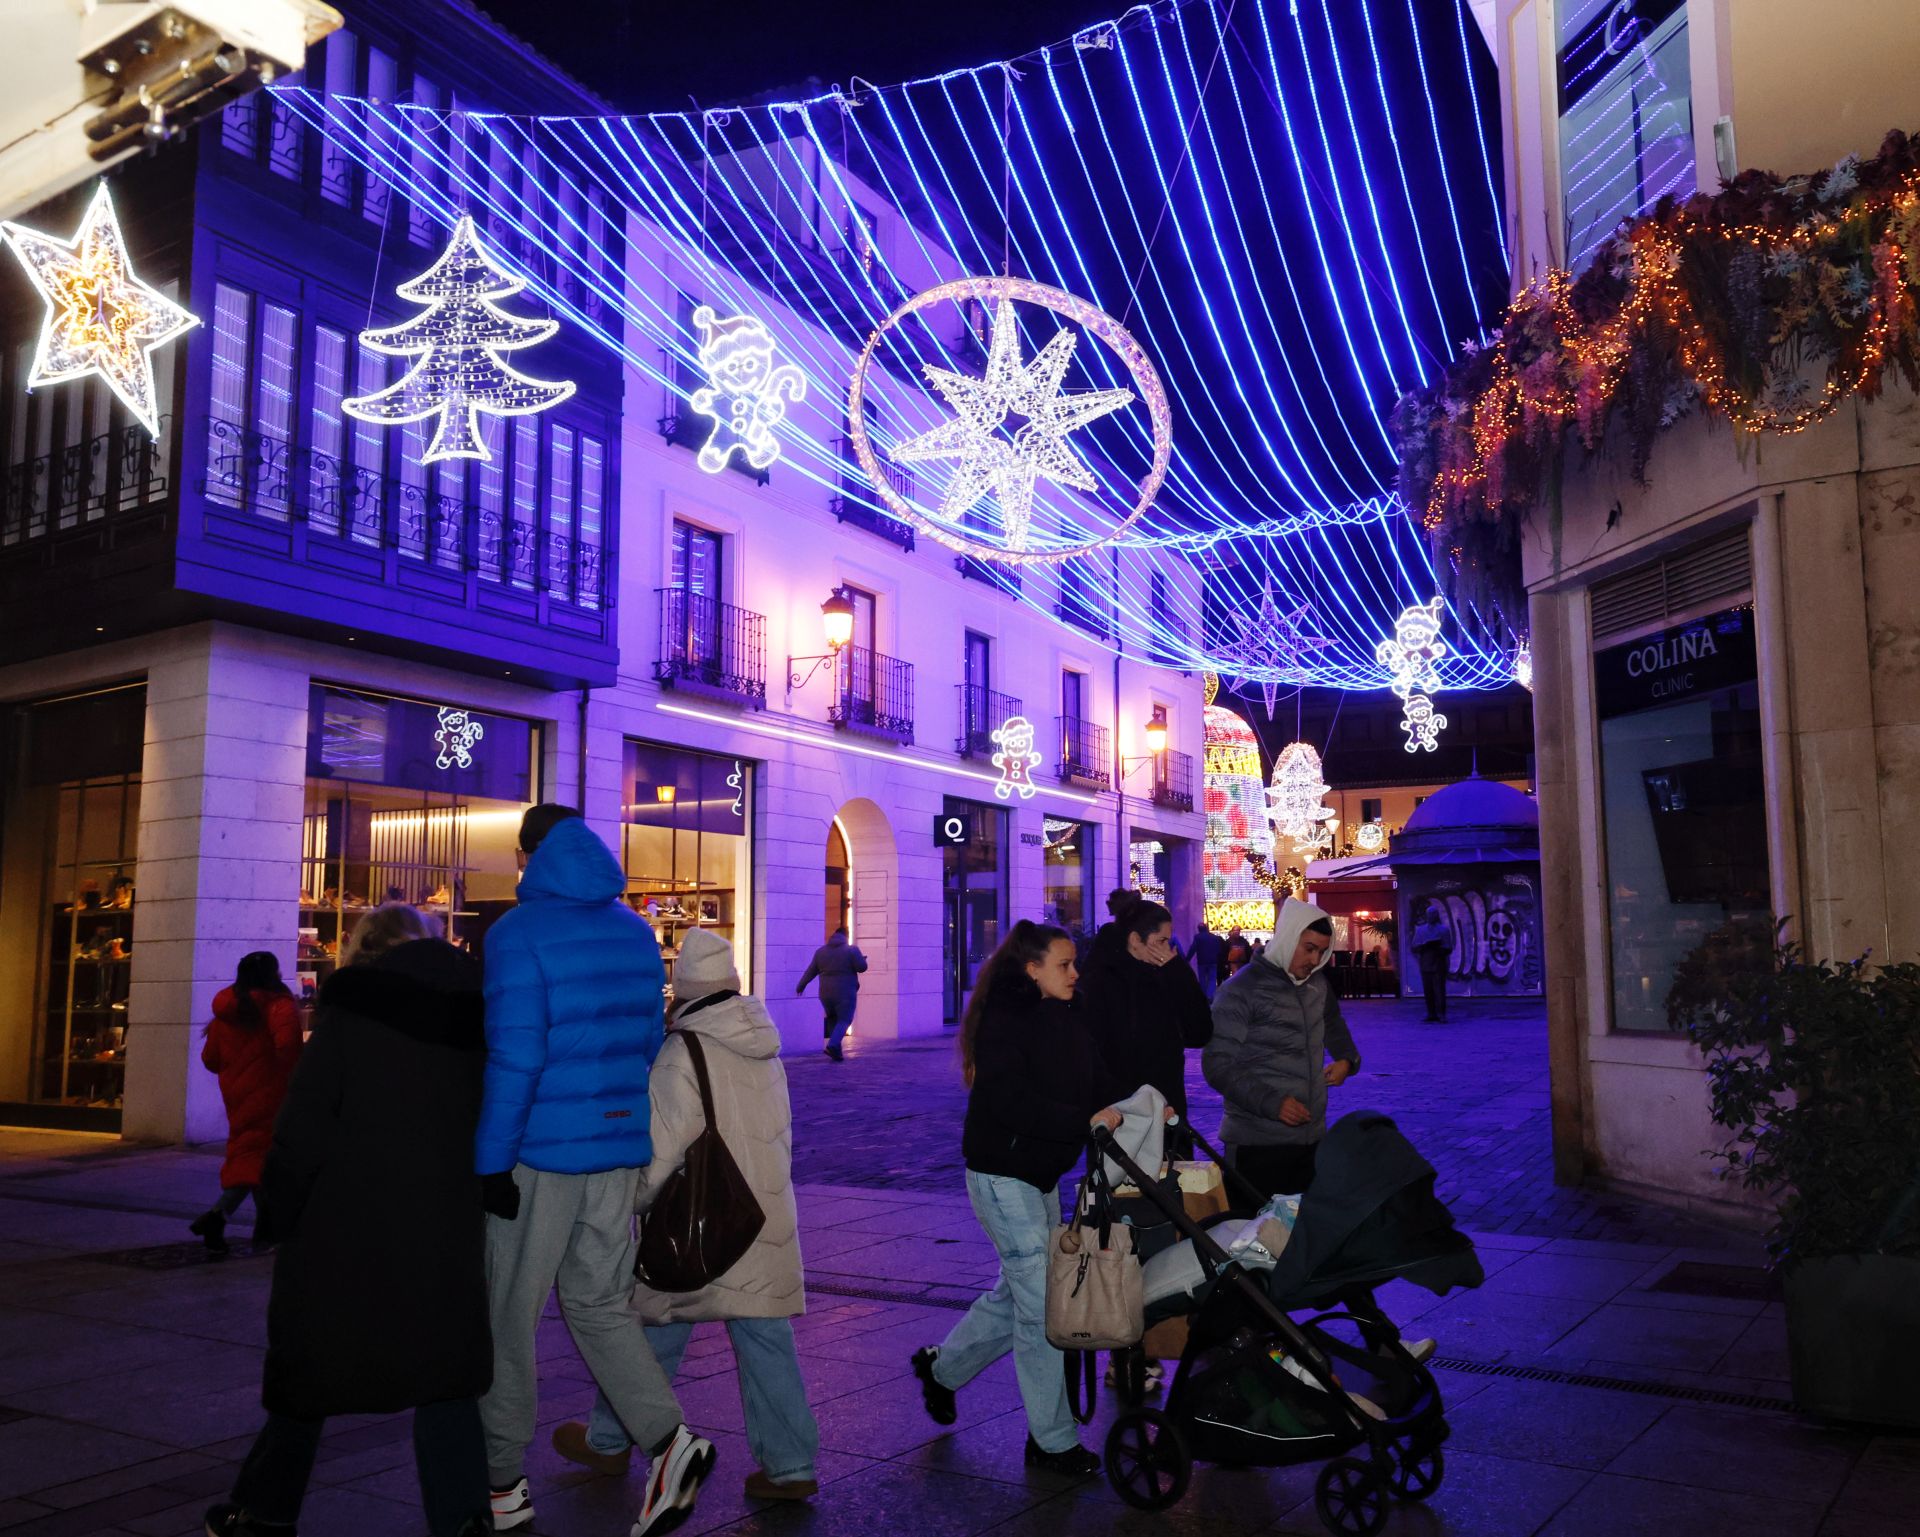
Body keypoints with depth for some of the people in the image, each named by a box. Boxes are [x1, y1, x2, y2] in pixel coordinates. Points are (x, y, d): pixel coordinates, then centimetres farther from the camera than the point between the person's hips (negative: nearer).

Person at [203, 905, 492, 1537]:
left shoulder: (354, 997, -6)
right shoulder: (476, 997, 4)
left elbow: (305, 1119, -9)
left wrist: (278, 1212, 0)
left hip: (347, 1222, -2)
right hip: (448, 1224, 2)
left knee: (309, 1360, 16)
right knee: (442, 1368, 11)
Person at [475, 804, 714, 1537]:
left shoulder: (517, 934, -11)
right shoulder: (637, 933, 10)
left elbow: (514, 1057, -17)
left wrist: (490, 1159, -12)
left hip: (541, 1154, -6)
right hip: (620, 1150, 6)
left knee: (508, 1318, 9)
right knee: (599, 1304, 15)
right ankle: (668, 1437, -1)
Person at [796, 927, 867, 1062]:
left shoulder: (821, 951, 8)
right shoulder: (851, 950, -5)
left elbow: (811, 971, 11)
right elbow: (862, 967, -9)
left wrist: (801, 986, 21)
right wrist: (862, 959, 12)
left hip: (826, 993, 4)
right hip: (845, 993, -4)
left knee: (832, 1019, 19)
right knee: (844, 1021, 0)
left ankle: (836, 1051, 13)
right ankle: (833, 1045, -22)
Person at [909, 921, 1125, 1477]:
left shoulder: (1068, 1020, 6)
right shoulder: (1002, 1022, -18)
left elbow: (1097, 1087, 3)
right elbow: (1012, 1103, -28)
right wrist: (1087, 1122, -29)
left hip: (1043, 1175, 8)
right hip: (1003, 1175, -8)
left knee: (1016, 1293, 19)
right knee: (1043, 1304, -5)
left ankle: (941, 1366, 40)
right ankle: (1052, 1440, 8)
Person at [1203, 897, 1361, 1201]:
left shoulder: (1318, 985, 10)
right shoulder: (1242, 990, -9)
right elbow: (1218, 1065, -11)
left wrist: (1347, 1059, 11)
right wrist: (1272, 1103, -20)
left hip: (1312, 1137, 6)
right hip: (1258, 1144, -6)